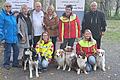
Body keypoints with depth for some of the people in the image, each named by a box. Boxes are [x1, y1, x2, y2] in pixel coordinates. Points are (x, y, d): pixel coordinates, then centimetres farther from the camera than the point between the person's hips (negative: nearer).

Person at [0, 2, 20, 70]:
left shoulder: (13, 15, 13)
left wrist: (17, 33, 21)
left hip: (14, 37, 7)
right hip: (8, 37, -7)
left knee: (16, 50, 11)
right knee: (8, 51, 3)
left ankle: (15, 63, 25)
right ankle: (6, 64, 20)